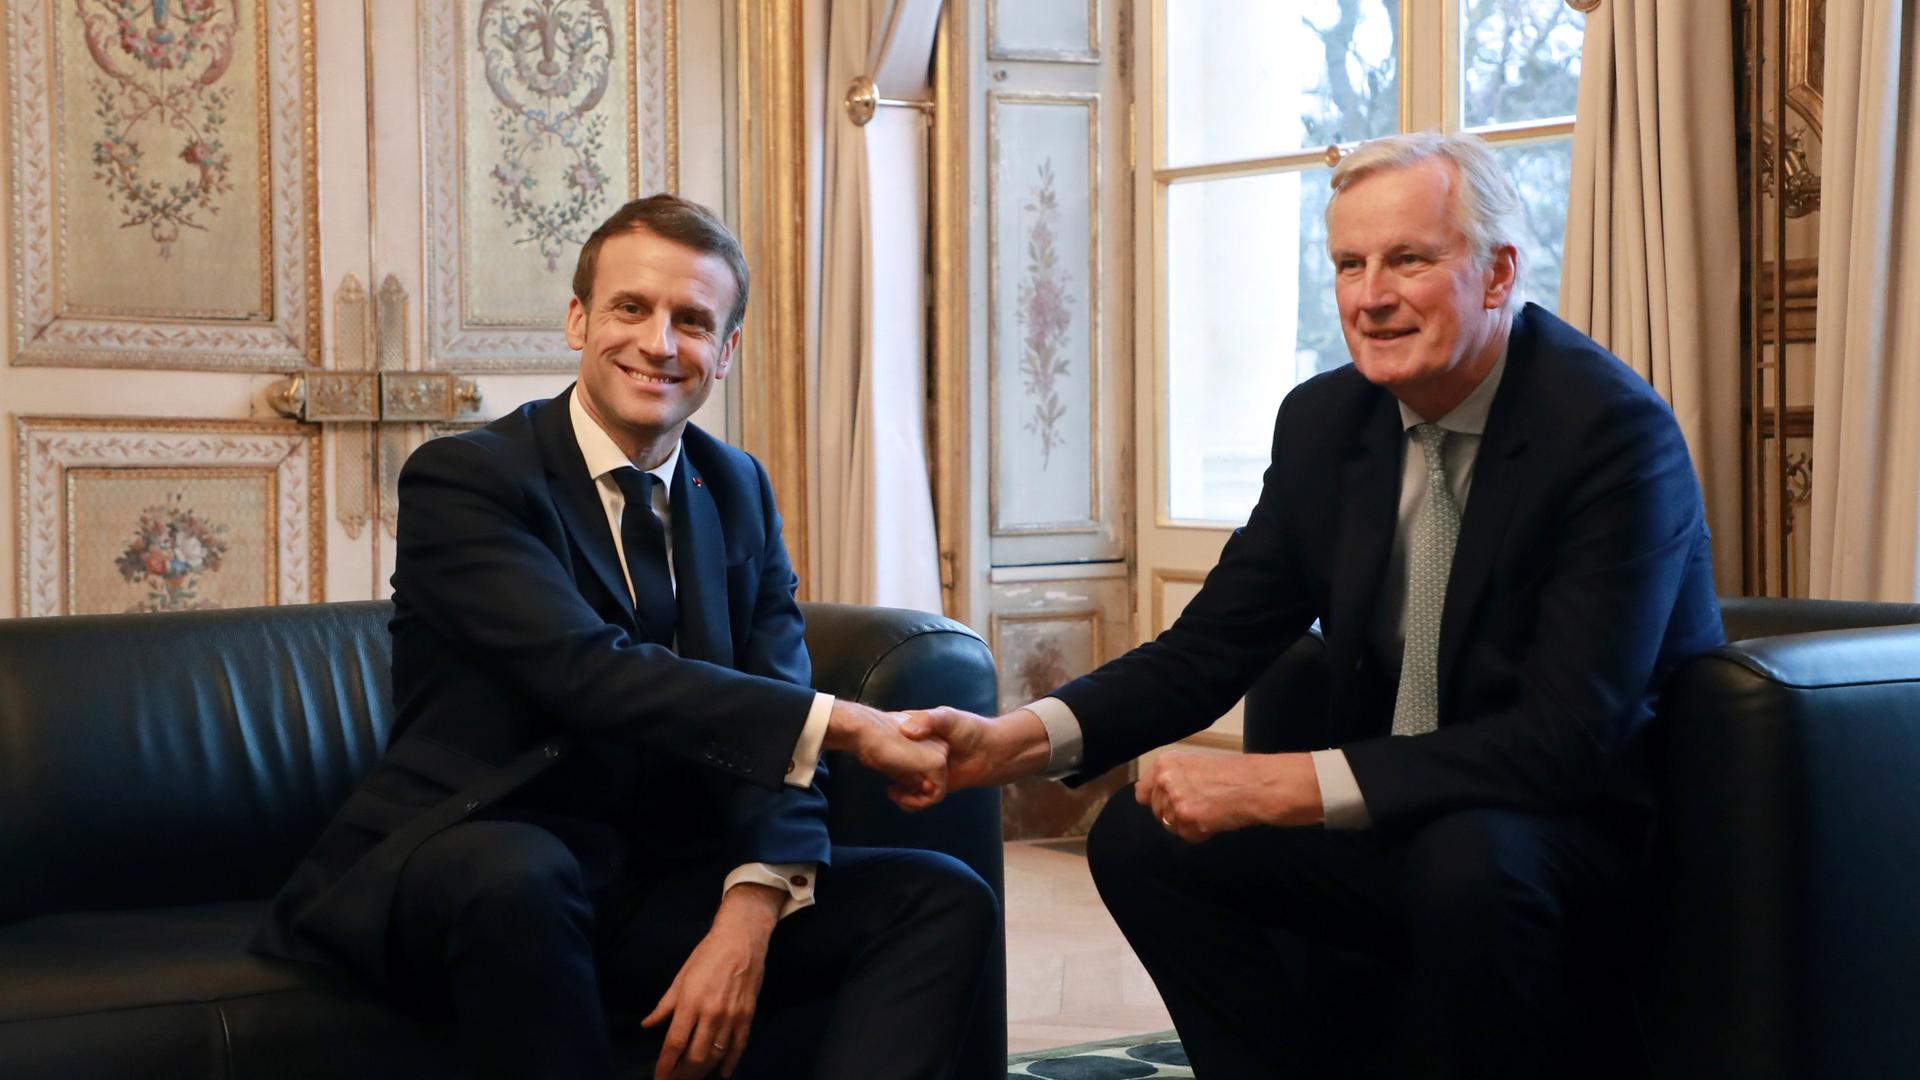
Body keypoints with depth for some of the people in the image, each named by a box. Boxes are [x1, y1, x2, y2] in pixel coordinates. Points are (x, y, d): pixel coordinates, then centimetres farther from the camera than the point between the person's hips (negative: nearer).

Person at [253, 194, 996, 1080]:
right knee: (519, 874, -39)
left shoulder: (740, 491, 11)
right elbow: (590, 673, -24)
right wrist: (841, 724, -25)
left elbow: (774, 725, 0)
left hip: (664, 888, 6)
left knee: (943, 901, -10)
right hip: (462, 870, -5)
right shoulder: (459, 477, -8)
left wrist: (751, 910, -18)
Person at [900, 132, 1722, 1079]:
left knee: (1465, 859, -36)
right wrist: (1013, 740, -14)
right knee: (1138, 837, -6)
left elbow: (1567, 739, -27)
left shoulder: (1614, 430, -20)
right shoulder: (1324, 421, 1)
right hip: (1400, 830, 7)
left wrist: (1282, 785, -32)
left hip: (1594, 833, -6)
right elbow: (1211, 646, 4)